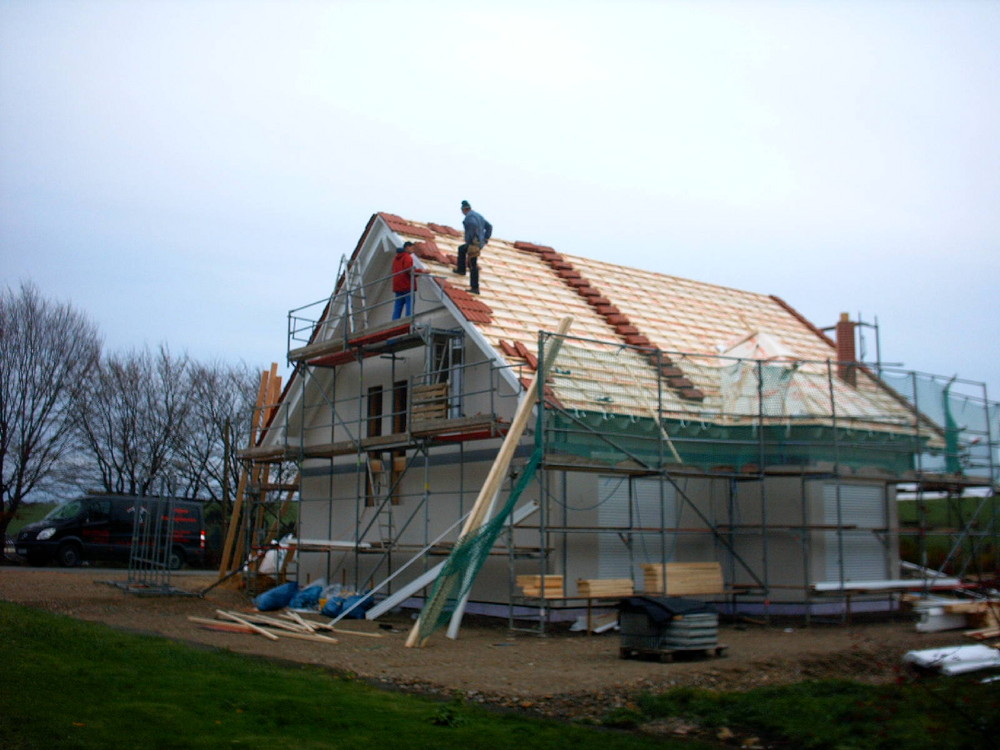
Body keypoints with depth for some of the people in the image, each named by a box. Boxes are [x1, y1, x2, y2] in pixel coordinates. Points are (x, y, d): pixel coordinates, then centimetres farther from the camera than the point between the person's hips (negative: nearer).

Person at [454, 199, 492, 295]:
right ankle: (461, 269, 32)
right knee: (461, 249, 28)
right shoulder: (478, 215, 19)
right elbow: (489, 227, 21)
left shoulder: (469, 216, -11)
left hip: (473, 243, -9)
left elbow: (473, 225, -33)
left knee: (473, 265, -3)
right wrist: (485, 239, 16)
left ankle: (475, 288, -1)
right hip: (480, 243, 9)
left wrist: (472, 238, -24)